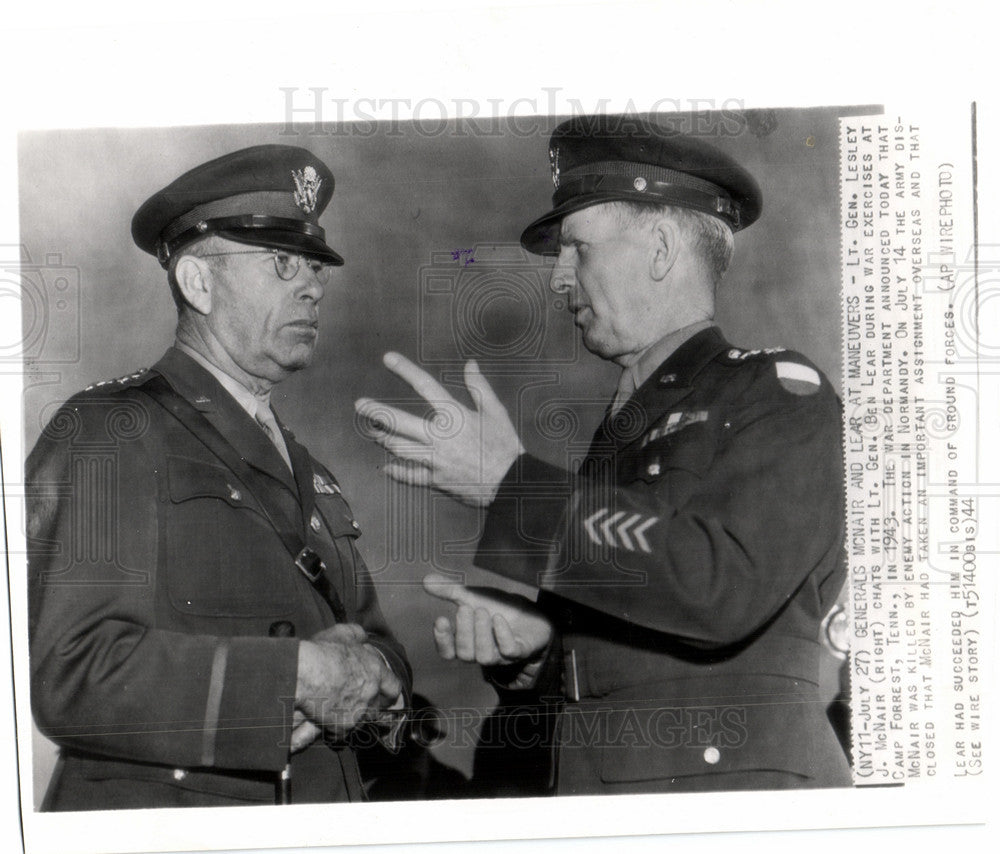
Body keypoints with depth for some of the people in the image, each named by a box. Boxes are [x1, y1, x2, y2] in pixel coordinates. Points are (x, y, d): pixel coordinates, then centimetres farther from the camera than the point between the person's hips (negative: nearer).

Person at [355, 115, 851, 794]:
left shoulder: (783, 394, -5)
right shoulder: (619, 432, 14)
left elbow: (722, 587, -21)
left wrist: (509, 483, -18)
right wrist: (527, 647, -4)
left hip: (738, 787, -5)